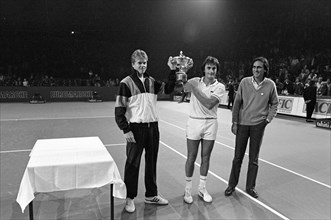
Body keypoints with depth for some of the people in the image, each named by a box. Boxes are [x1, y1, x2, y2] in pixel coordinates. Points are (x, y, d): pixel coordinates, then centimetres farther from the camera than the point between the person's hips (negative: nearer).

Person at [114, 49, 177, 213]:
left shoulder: (151, 81, 11)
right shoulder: (126, 83, -5)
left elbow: (168, 88, 8)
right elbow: (119, 109, -8)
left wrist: (172, 70, -1)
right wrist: (126, 130, -13)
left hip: (153, 127, 5)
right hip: (136, 128, -5)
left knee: (151, 162, 14)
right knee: (132, 164, 5)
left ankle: (151, 195, 30)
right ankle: (130, 198, 22)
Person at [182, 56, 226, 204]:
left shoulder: (220, 87, -1)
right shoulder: (195, 81, 2)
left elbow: (209, 104, -17)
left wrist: (194, 89, -18)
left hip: (210, 124, 1)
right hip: (194, 121, 0)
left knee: (205, 158, 10)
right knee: (191, 158, 5)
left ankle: (202, 188, 28)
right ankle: (188, 189, 22)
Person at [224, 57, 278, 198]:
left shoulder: (270, 85, -4)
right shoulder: (244, 82, -5)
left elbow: (274, 104, 9)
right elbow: (237, 103, -1)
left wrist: (268, 119, 0)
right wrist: (234, 122, -2)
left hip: (258, 125, 0)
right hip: (242, 123, 0)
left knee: (254, 158, 10)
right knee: (238, 157, 8)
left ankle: (250, 187, 26)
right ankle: (232, 185, 24)